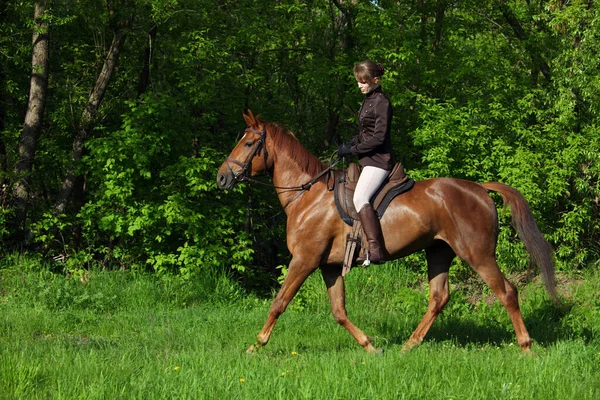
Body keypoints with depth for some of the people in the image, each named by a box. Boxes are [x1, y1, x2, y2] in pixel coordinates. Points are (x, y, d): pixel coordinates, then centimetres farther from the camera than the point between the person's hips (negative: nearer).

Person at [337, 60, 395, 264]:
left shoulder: (381, 103, -13)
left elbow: (379, 138, -18)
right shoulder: (367, 101, 16)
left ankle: (376, 250, -30)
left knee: (360, 198, -24)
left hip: (379, 160, -11)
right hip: (368, 160, 11)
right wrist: (350, 144, 6)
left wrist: (353, 150, -15)